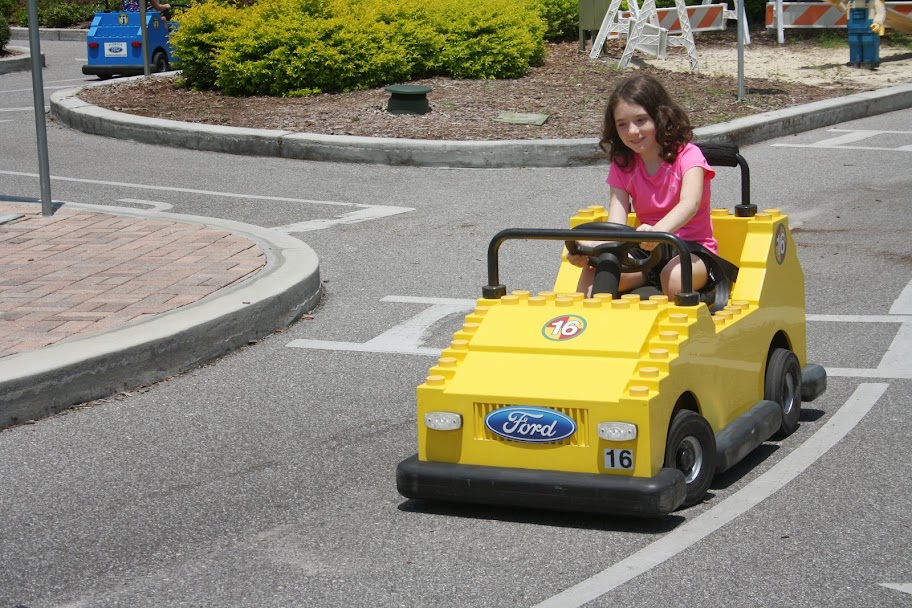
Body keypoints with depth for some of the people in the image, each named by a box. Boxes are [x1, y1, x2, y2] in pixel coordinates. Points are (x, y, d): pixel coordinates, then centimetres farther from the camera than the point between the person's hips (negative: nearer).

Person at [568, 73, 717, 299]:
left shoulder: (687, 155, -8)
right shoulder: (622, 166, 5)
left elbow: (690, 203, -29)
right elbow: (616, 223, -7)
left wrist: (658, 230, -52)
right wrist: (589, 248, -31)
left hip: (691, 248, -3)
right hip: (648, 249, 4)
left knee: (675, 279, -37)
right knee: (593, 274, -24)